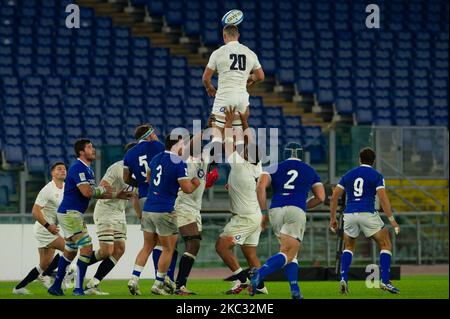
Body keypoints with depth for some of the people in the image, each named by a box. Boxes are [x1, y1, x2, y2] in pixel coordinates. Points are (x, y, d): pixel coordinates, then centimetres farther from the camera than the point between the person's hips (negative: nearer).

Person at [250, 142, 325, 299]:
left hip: (276, 211, 3)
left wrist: (264, 212, 4)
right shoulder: (310, 171, 21)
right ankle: (259, 273, -37)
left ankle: (295, 290, 3)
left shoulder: (275, 168, 18)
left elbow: (260, 187, 1)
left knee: (291, 252, 19)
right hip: (296, 211, -3)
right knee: (287, 254, -11)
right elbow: (320, 197, 19)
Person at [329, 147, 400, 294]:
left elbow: (334, 196, 11)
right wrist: (392, 220, -8)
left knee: (348, 248, 23)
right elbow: (383, 199, -8)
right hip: (368, 214, -4)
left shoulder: (348, 175, 15)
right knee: (386, 245, 10)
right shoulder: (377, 176, 4)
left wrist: (332, 218, 18)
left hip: (349, 215, 4)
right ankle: (385, 281, -2)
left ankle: (343, 279, 3)